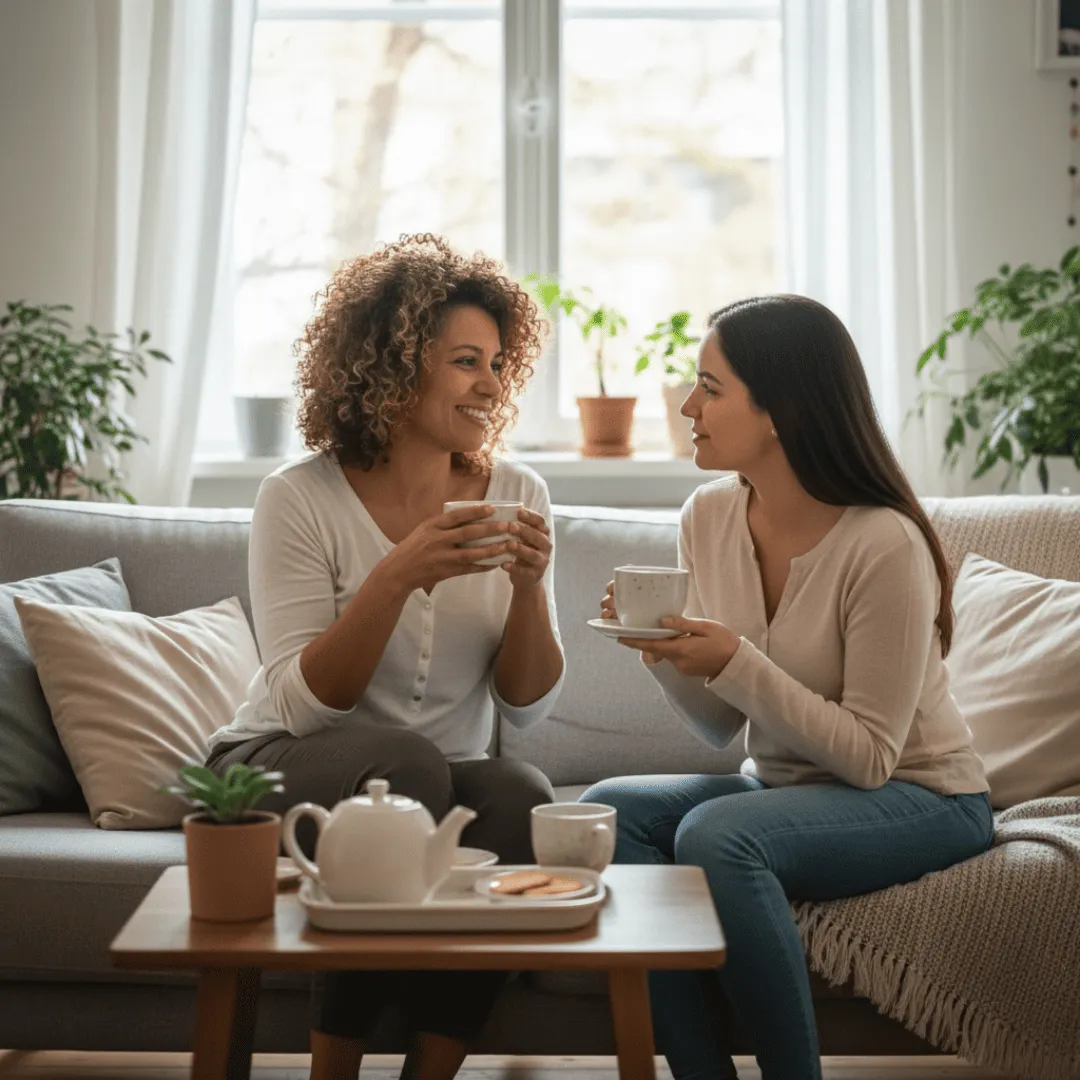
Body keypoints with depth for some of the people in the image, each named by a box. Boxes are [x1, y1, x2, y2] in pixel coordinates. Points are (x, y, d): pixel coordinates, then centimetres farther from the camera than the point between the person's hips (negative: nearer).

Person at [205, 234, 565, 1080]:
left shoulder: (516, 494, 0)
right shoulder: (301, 499, -11)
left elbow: (527, 706, -1)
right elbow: (304, 704, -18)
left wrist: (529, 587, -19)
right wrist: (398, 576, -29)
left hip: (442, 786, 3)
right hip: (280, 773, -3)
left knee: (523, 797, -29)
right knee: (406, 765, -34)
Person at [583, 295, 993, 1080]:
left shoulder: (885, 546, -22)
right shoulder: (710, 517, -3)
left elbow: (869, 757, -19)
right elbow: (722, 728, 4)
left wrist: (735, 663, -28)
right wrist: (664, 653, -16)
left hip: (919, 797, -7)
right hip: (783, 784, 7)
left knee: (716, 834, -32)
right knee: (607, 810, -17)